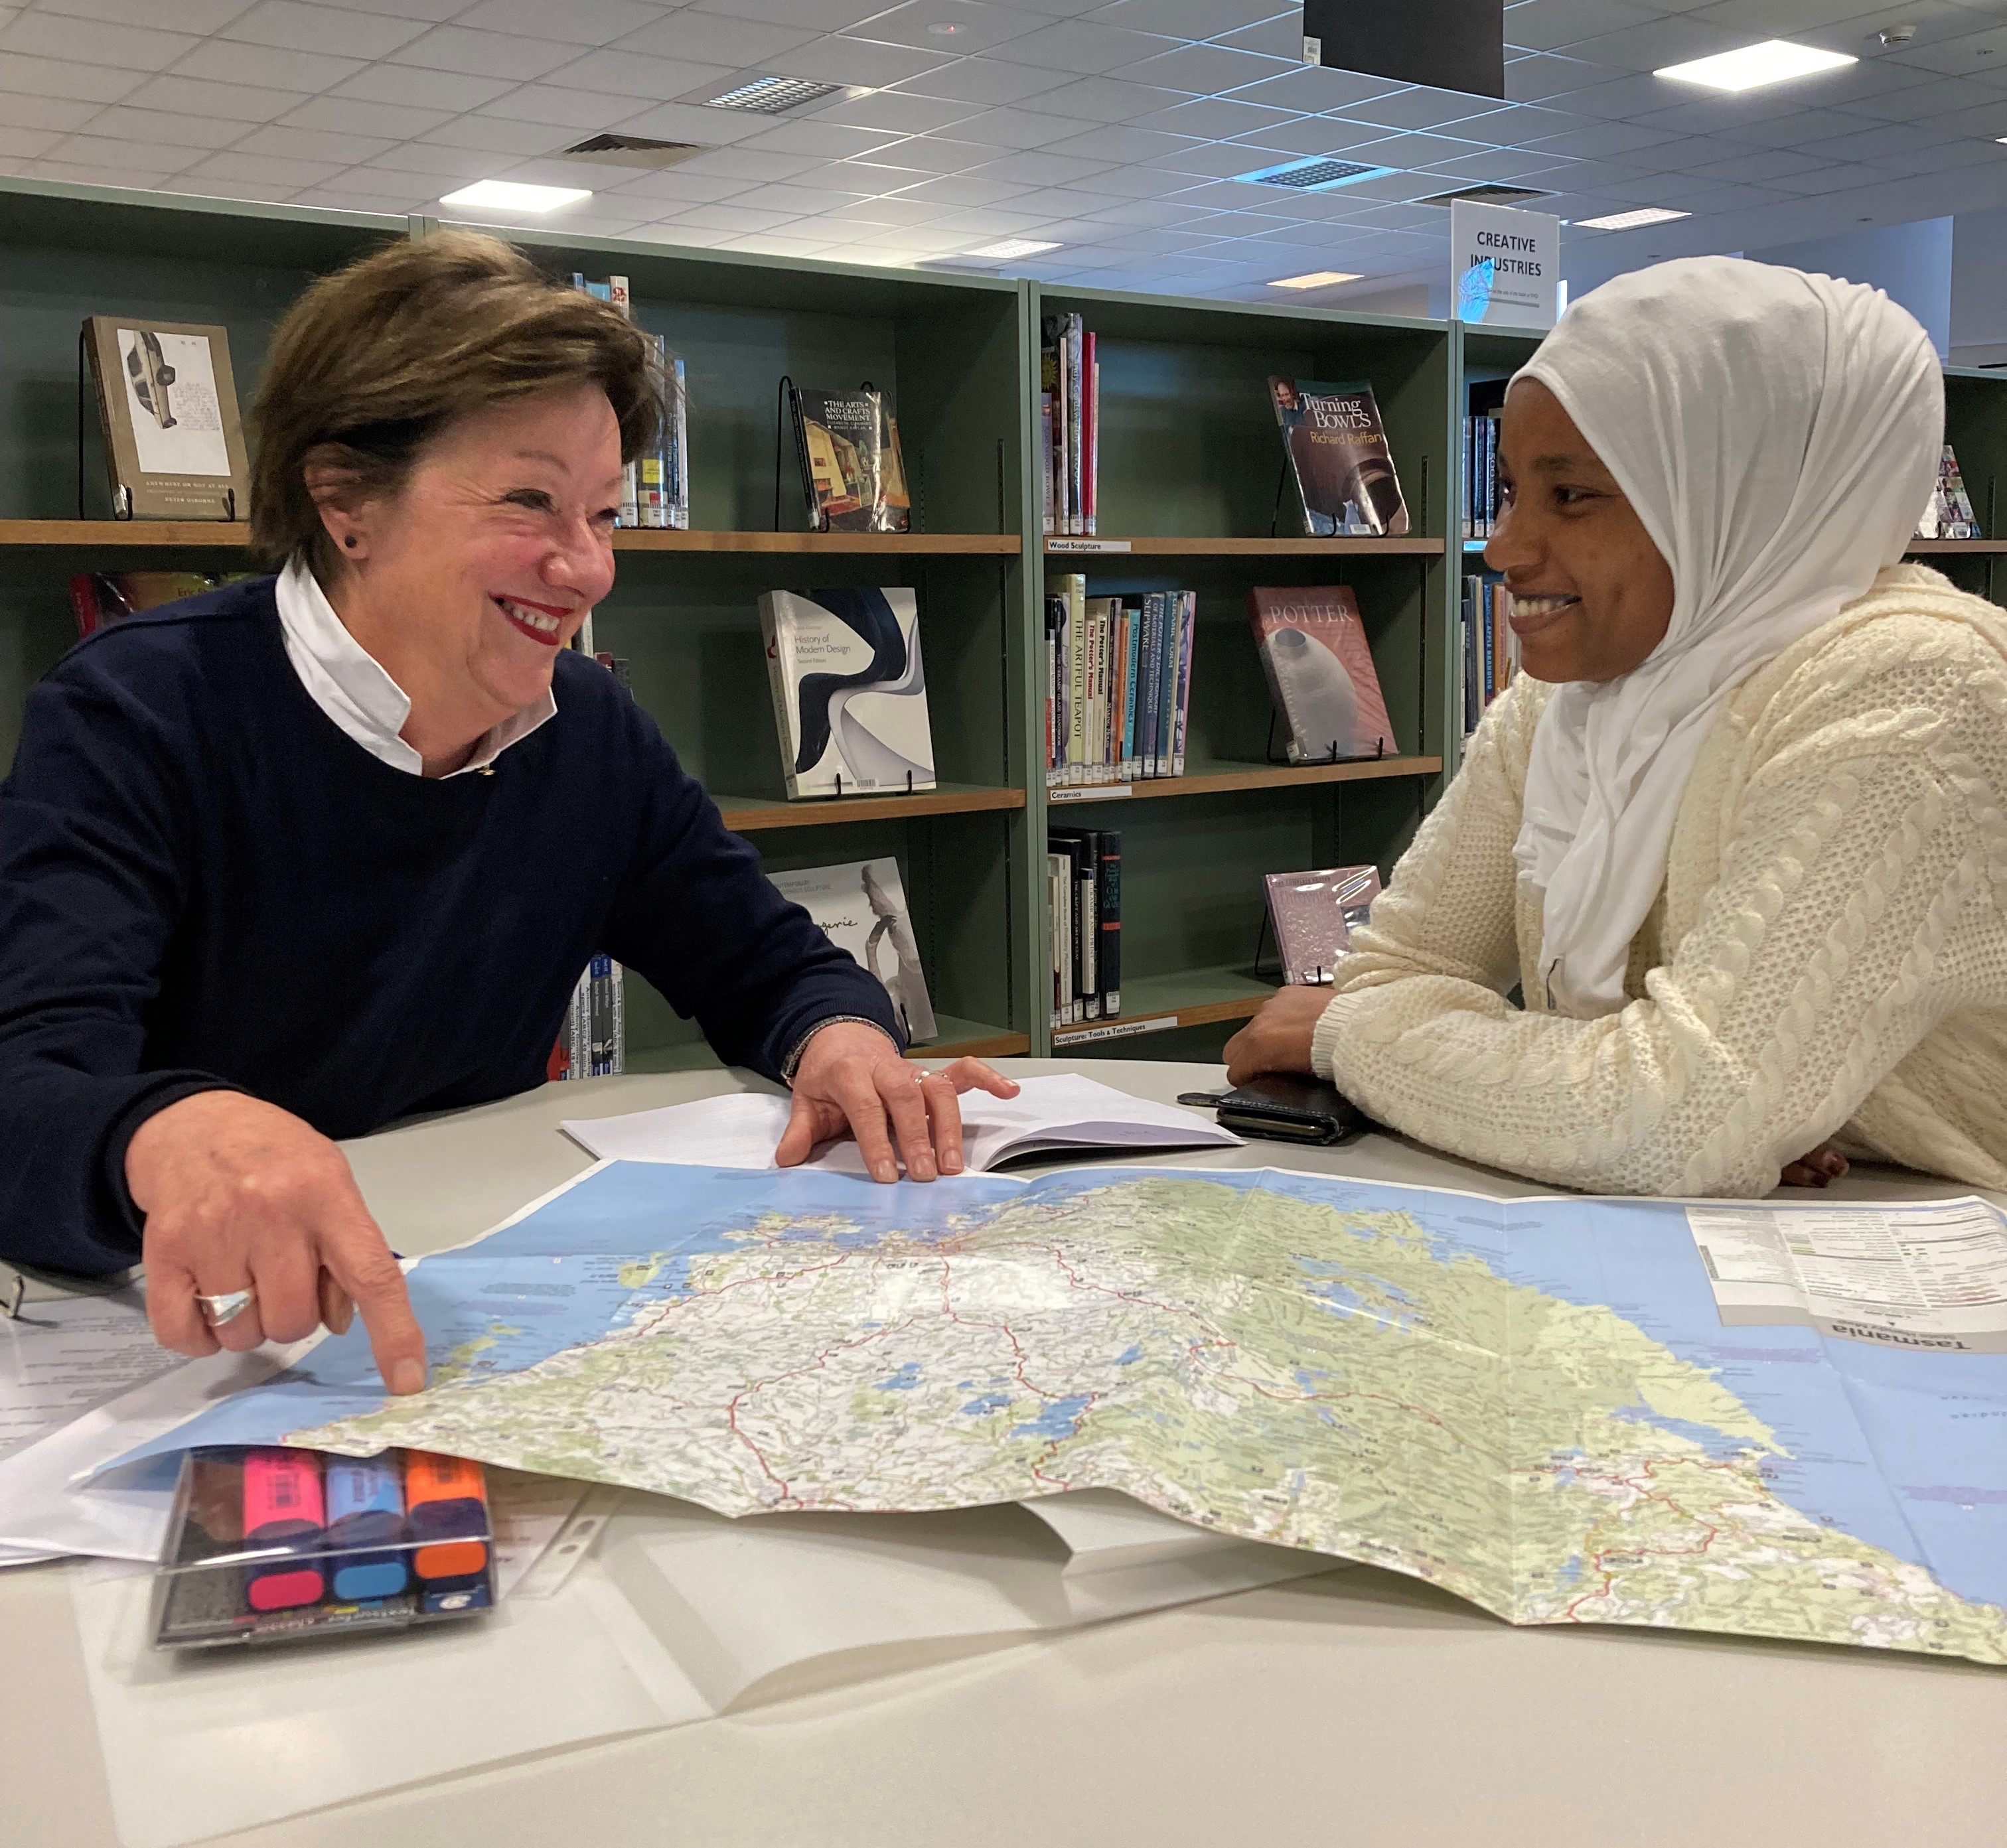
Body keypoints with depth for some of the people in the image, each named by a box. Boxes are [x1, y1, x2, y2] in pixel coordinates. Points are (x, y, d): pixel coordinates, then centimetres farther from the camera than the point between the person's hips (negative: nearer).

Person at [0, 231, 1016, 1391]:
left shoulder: (591, 732, 2)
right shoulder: (135, 719, -14)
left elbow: (768, 967, 12)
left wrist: (840, 1039, -13)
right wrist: (171, 1135, -51)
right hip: (174, 1341, -3)